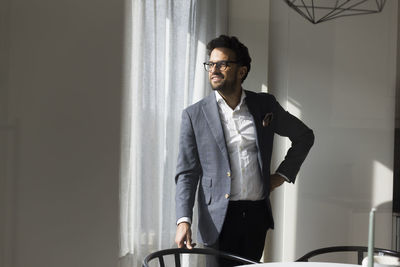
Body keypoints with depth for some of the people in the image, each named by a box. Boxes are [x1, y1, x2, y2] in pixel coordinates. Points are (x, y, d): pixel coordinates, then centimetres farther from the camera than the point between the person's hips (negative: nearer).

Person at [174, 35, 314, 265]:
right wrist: (184, 220, -12)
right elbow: (187, 173, -1)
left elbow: (304, 136, 21)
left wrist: (283, 174, 11)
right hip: (219, 220, -2)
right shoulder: (194, 115, 0)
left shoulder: (265, 105, 7)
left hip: (257, 214, 2)